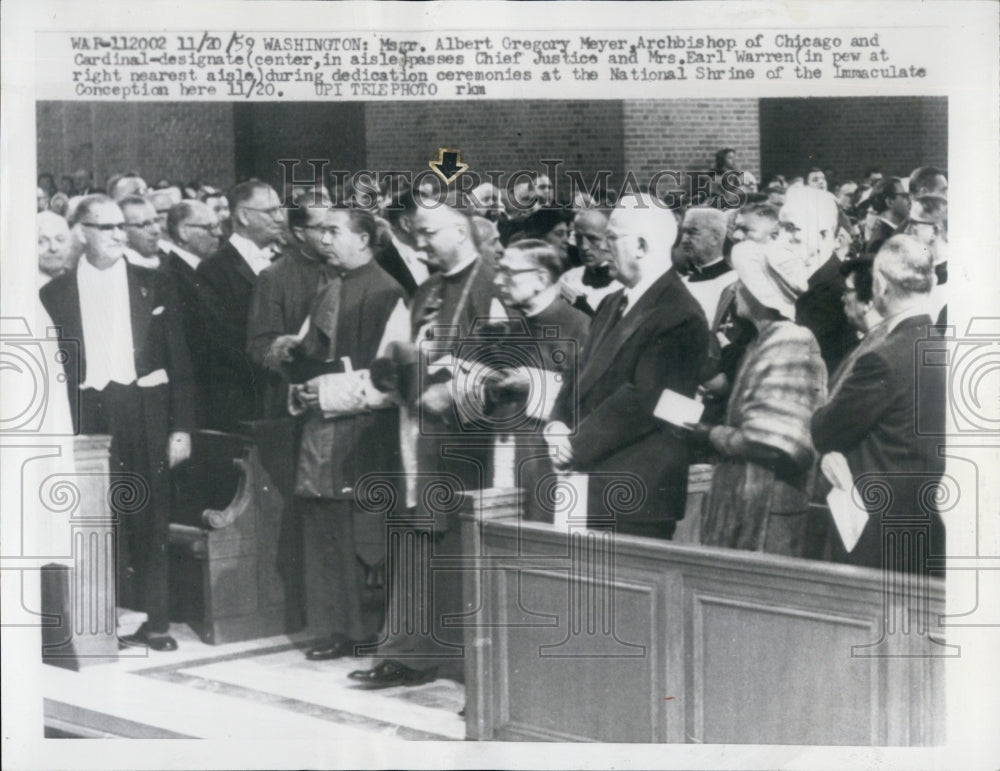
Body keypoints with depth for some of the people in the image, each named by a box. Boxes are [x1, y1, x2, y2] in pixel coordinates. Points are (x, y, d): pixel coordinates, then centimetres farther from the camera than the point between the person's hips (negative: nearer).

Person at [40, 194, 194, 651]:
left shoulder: (153, 286, 8)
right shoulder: (55, 294, 6)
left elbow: (178, 361, 7)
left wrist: (181, 426, 0)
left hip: (145, 415, 0)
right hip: (88, 417, 0)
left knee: (149, 521, 3)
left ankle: (153, 620, 12)